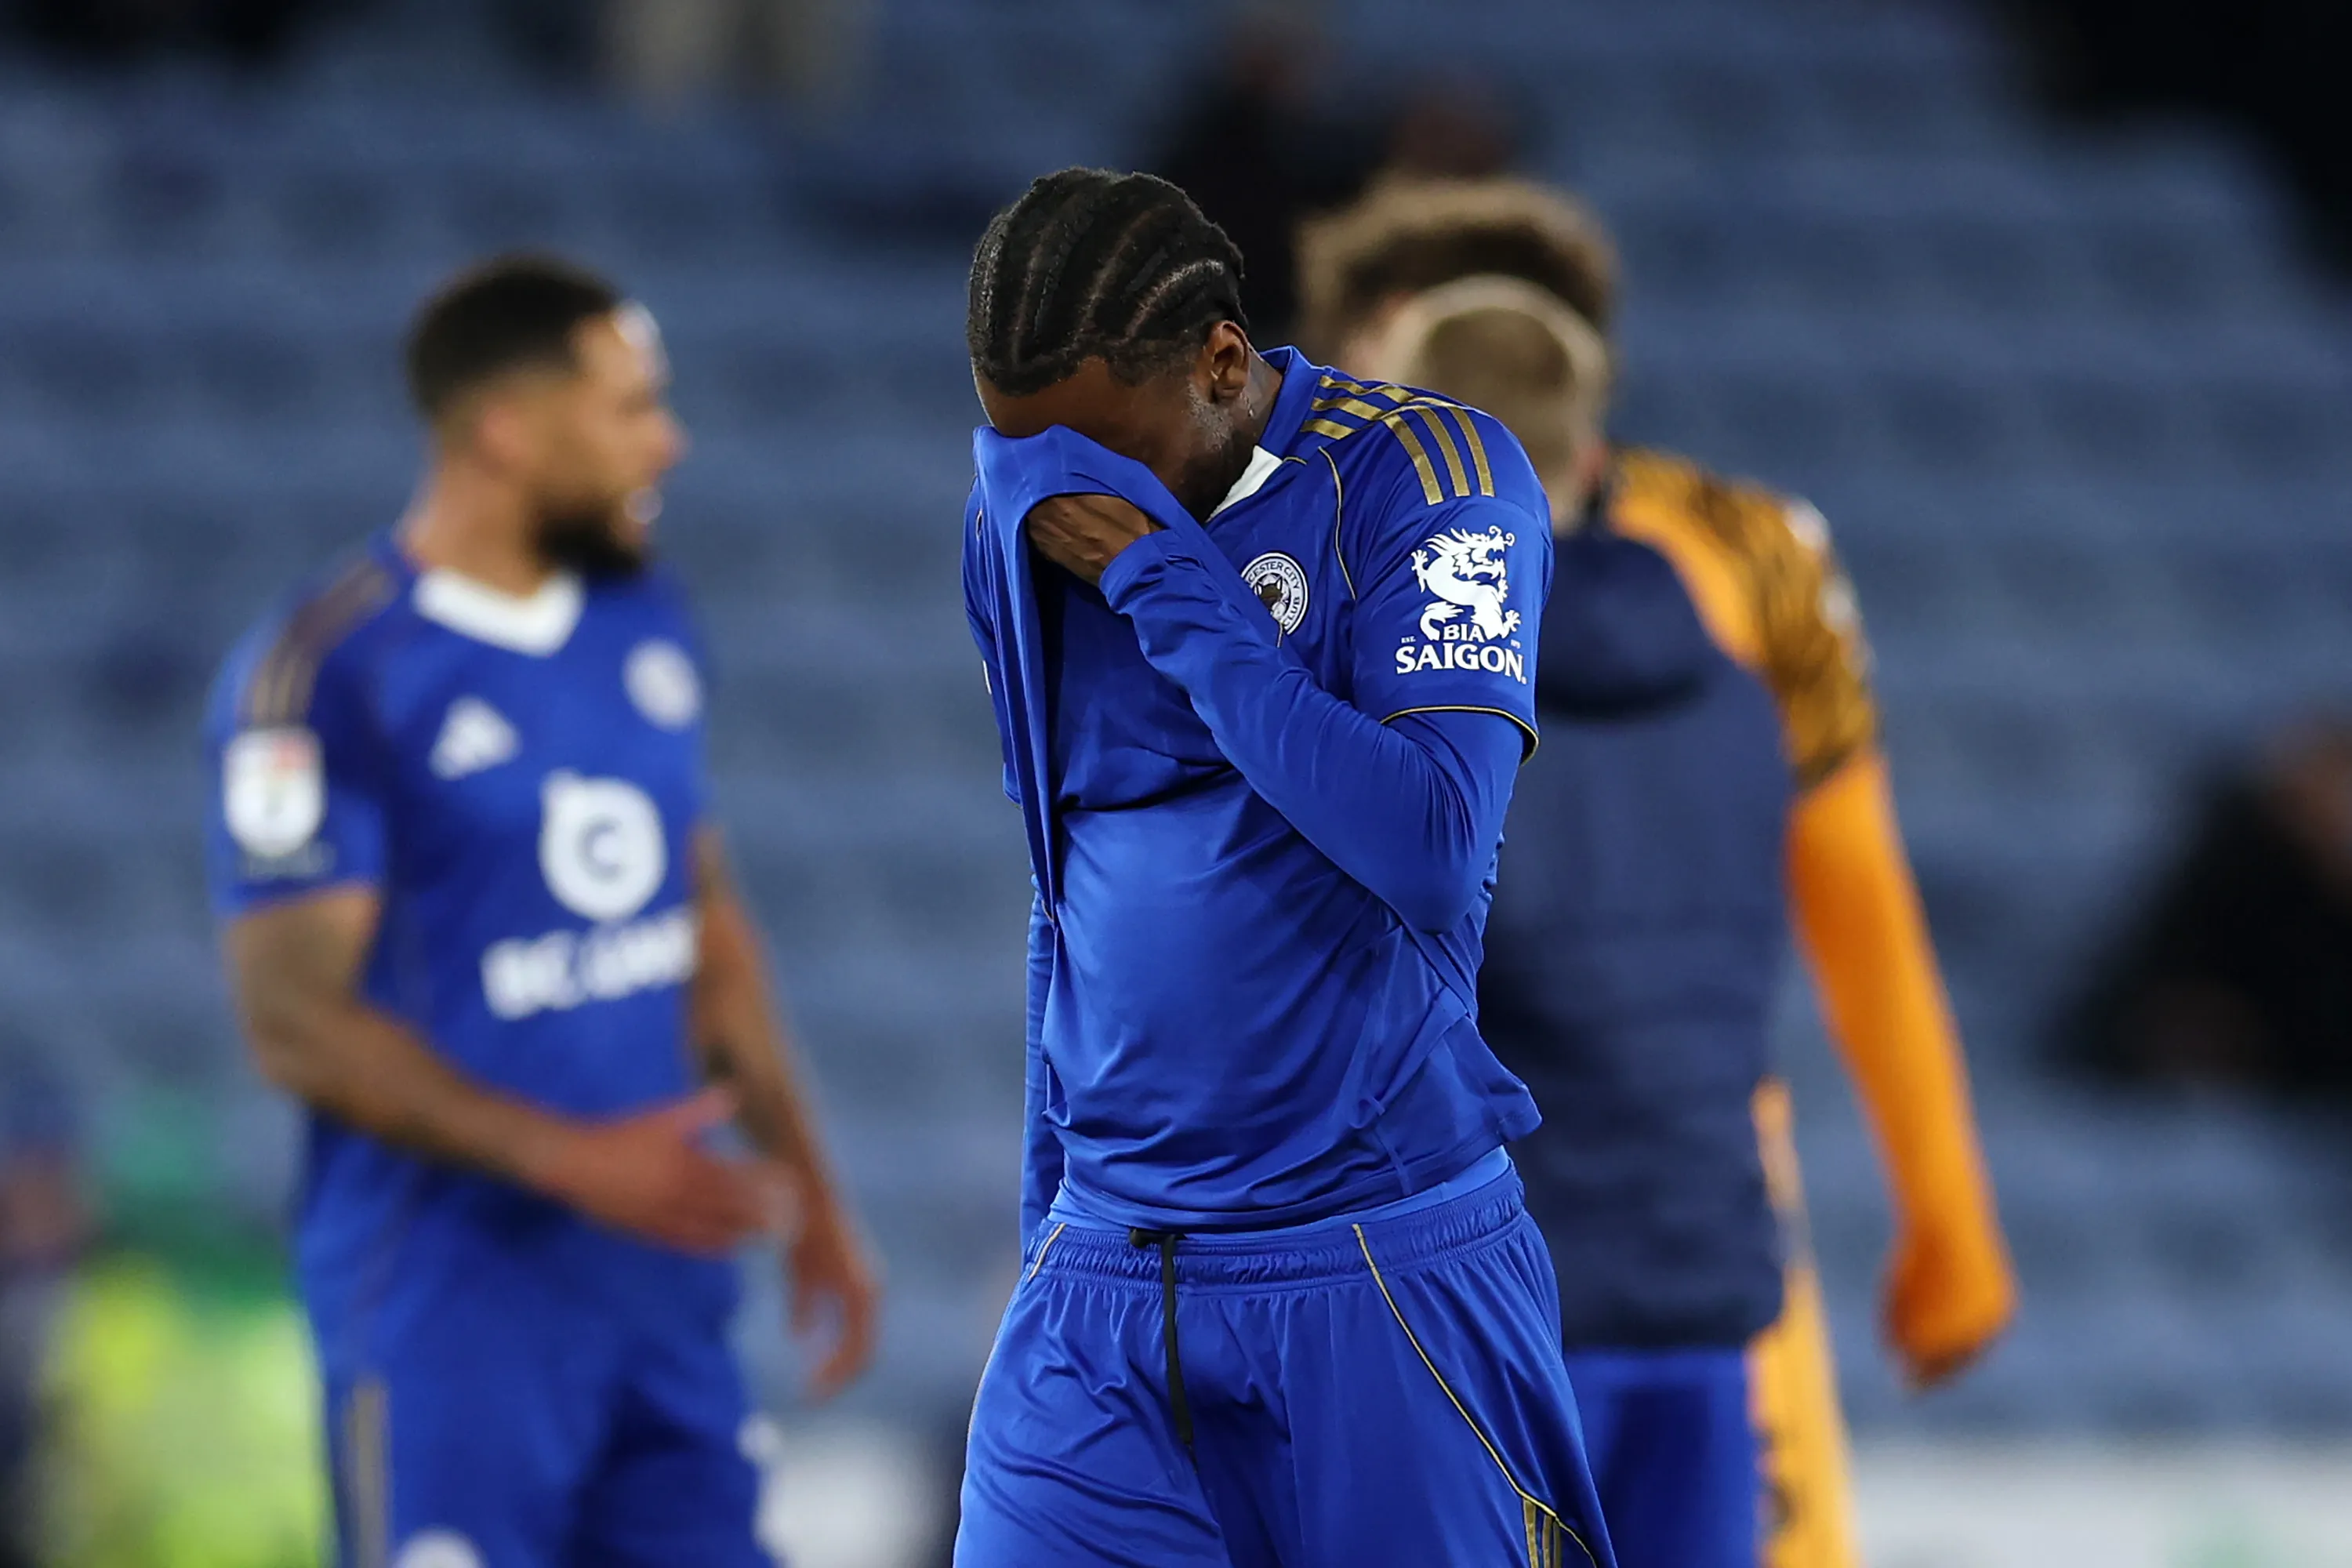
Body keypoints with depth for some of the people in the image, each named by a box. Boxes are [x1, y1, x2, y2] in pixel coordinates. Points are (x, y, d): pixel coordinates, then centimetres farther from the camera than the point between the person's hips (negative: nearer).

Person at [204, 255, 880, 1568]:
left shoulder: (646, 625, 10)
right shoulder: (327, 677, -13)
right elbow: (299, 1022, -16)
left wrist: (808, 1183, 15)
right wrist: (570, 1158, -22)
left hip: (665, 1261, 7)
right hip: (450, 1298, -7)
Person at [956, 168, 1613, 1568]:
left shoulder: (1426, 475, -8)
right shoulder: (1020, 519, 9)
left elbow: (1434, 858, -20)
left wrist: (1167, 583, -17)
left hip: (1382, 1267, -4)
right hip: (1099, 1269, 4)